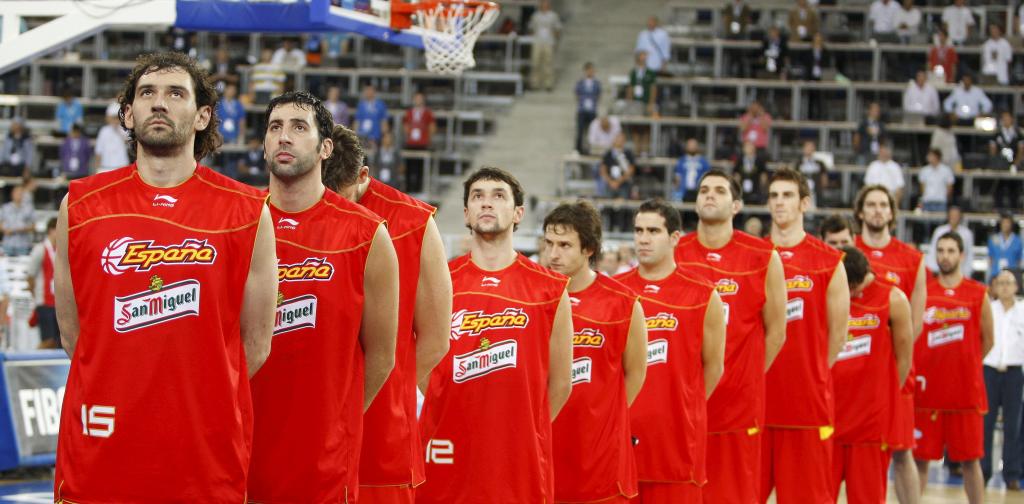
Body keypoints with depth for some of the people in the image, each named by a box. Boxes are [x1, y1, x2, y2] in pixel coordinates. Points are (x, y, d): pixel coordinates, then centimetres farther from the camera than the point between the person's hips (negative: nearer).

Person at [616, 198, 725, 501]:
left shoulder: (703, 295, -1)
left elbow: (713, 366, 5)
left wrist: (685, 407, 8)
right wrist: (626, 407, 9)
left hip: (678, 435, -3)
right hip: (622, 434, 3)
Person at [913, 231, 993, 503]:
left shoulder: (978, 294, 2)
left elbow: (987, 341, 10)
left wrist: (966, 365, 12)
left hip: (966, 391, 0)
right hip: (926, 389, 0)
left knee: (970, 459, 5)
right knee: (920, 457, 3)